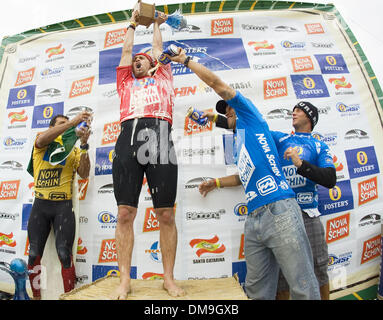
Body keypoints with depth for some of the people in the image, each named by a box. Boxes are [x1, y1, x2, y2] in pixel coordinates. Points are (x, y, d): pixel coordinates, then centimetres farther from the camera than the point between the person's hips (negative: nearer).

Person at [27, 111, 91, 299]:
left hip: (63, 206, -1)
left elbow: (84, 174, -3)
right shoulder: (41, 145, 10)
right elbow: (42, 139, -17)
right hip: (40, 205, 1)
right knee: (34, 254, 4)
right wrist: (73, 121, -23)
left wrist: (84, 145, -12)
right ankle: (36, 296, 20)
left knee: (64, 254, -8)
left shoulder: (73, 150, 12)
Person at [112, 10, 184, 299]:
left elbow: (158, 49, 39)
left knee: (166, 214, -3)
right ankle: (125, 281, 6)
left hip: (159, 137, -1)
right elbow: (126, 51, 38)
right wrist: (133, 25, 53)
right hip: (129, 139, 2)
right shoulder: (126, 83, 31)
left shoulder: (162, 79, 29)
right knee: (125, 213, -3)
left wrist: (156, 24, 55)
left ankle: (169, 278, 8)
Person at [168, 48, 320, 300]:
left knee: (304, 289, -2)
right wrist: (217, 182, 31)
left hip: (279, 211, -8)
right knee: (257, 291, 9)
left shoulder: (250, 117, 7)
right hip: (254, 220, 8)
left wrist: (186, 60, 16)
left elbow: (216, 82, 5)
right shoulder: (240, 142, 27)